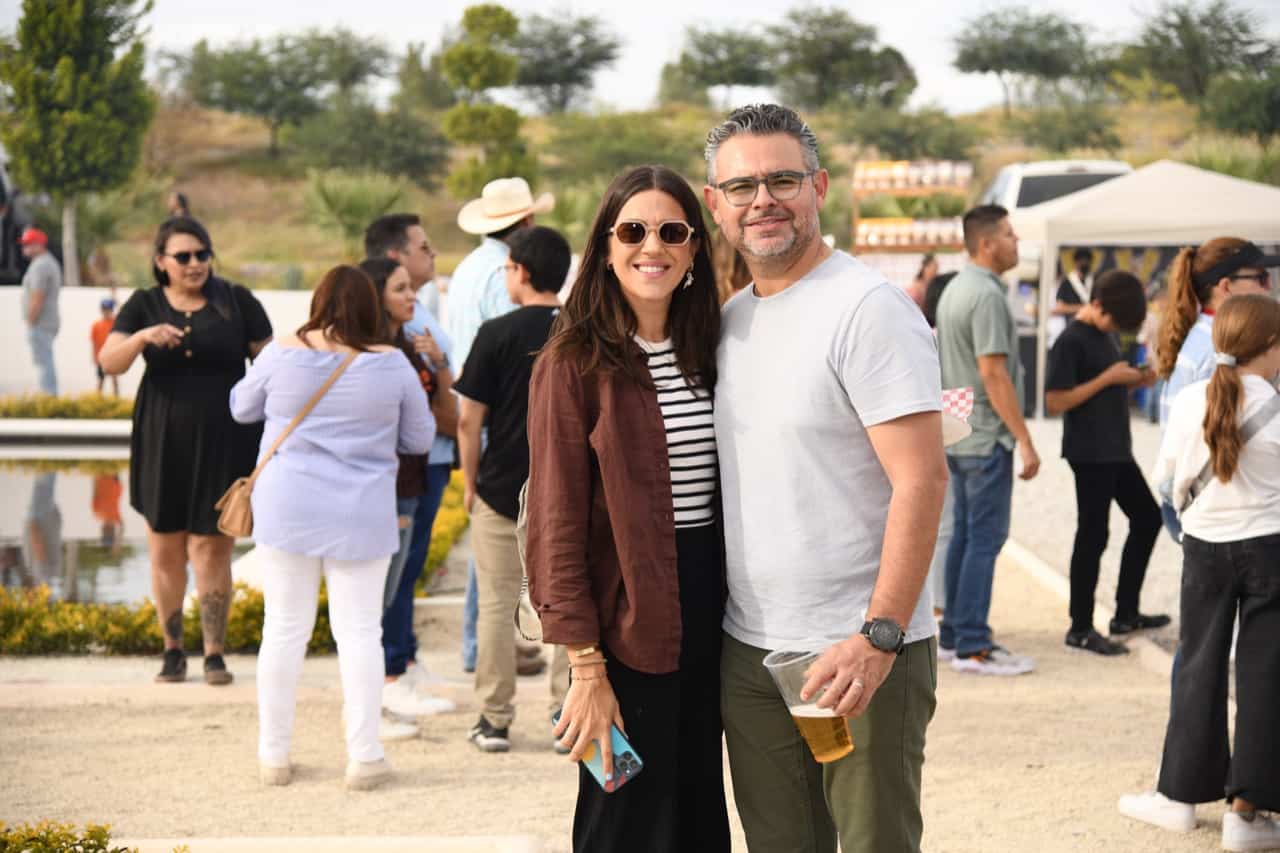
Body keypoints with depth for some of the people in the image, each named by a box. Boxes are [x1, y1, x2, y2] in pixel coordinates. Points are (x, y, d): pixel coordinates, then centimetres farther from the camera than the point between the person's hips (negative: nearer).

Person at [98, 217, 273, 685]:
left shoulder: (237, 302, 0)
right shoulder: (144, 305, 4)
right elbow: (109, 362, -7)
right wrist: (143, 337, -26)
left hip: (224, 444, -2)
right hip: (162, 444, 2)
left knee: (210, 550, -4)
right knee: (165, 550, 6)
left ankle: (214, 654, 3)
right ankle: (173, 650, 18)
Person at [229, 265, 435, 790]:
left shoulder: (284, 354, -5)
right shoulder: (392, 364, -6)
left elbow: (242, 407, 12)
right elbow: (420, 439, 4)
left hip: (287, 506, 1)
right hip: (361, 513, -1)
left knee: (284, 629, 9)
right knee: (359, 632, 4)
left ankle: (273, 754, 16)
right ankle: (364, 757, 4)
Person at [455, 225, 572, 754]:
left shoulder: (498, 333, -9)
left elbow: (469, 420, -8)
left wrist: (470, 483, 5)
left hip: (502, 491, -3)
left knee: (497, 605, 7)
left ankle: (495, 719, 11)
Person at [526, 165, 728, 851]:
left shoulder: (707, 353, 9)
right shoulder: (573, 364, -9)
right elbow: (557, 526, -12)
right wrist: (586, 668, -16)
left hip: (707, 616, 6)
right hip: (628, 627, -6)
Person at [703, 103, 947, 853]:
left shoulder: (868, 307, -11)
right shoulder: (730, 320, 12)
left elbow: (921, 480, -17)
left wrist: (878, 637, -22)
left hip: (861, 654, -7)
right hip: (747, 652, 7)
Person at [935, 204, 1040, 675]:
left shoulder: (955, 289, 14)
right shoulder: (987, 295, -17)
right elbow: (993, 373, -21)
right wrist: (1025, 440, -19)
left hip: (958, 433, 10)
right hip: (987, 436, -10)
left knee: (964, 535, 13)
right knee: (985, 538, -6)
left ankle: (953, 636, 18)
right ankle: (973, 646, -4)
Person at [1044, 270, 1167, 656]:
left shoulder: (1105, 334, 11)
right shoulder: (1071, 341, -15)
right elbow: (1055, 402, -20)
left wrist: (1135, 380, 1)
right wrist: (1108, 378, -20)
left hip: (1116, 450, 10)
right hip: (1089, 453, -9)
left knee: (1147, 517, 16)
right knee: (1093, 536, -4)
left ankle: (1126, 613, 25)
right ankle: (1080, 629, 6)